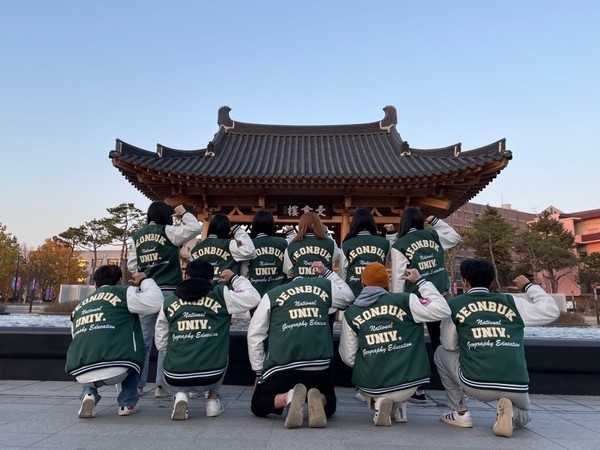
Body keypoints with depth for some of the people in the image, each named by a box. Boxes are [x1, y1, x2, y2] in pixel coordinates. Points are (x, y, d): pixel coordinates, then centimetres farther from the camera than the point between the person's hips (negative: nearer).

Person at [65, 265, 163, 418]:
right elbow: (156, 302, 0)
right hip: (115, 370, -5)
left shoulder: (79, 307, 26)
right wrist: (145, 281, 17)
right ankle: (127, 403, 20)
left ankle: (88, 395, 11)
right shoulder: (122, 293, 8)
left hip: (81, 374, 5)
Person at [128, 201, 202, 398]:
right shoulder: (167, 231, -4)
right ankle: (161, 385, 2)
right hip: (168, 290, -5)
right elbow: (195, 228, -9)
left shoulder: (137, 236, 12)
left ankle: (138, 384, 14)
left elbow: (131, 265, 11)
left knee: (143, 339, 10)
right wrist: (184, 214, 6)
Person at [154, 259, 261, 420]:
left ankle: (181, 396, 9)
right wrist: (234, 278, 17)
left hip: (175, 379, 1)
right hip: (210, 377, -1)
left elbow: (160, 343, 11)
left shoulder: (168, 301, 6)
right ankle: (213, 398, 18)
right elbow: (253, 298, 4)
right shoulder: (220, 295, -2)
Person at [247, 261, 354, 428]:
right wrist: (326, 272, 37)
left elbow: (254, 335, 8)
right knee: (329, 407, 29)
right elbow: (348, 296, 32)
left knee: (257, 407, 21)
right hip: (319, 367, 2)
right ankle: (317, 399, -8)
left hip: (283, 367, -2)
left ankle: (289, 397, -11)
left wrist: (259, 372, 16)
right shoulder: (324, 286, 12)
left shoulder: (271, 295, 9)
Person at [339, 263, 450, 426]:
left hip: (370, 386, 0)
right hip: (406, 385, 1)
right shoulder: (404, 301, -7)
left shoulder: (351, 313, -2)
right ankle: (399, 408, 19)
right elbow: (443, 310, -3)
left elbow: (348, 358, -1)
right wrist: (420, 281, 7)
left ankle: (377, 401, 7)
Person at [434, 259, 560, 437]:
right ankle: (510, 413, 0)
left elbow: (449, 346, 10)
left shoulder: (455, 304, 5)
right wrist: (529, 286, 30)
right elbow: (551, 310, 18)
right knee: (523, 415, 37)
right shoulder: (512, 302, 9)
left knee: (441, 353, 25)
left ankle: (461, 413, 21)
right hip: (516, 387, 3)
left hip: (475, 385, -2)